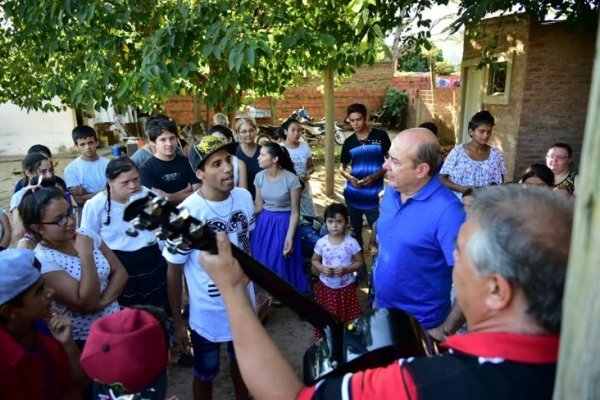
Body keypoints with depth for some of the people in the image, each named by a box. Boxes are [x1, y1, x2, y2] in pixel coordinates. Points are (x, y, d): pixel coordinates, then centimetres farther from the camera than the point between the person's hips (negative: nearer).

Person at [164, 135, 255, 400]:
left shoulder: (244, 197, -11)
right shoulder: (187, 213, -26)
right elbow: (174, 270, -14)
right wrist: (177, 322, -7)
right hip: (207, 313, -4)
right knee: (205, 375, 19)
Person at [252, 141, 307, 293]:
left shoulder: (291, 179, -18)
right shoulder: (259, 176, -3)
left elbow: (295, 212, -13)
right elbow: (258, 206, 3)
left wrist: (290, 237, -18)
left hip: (283, 223, -4)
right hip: (264, 223, 5)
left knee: (282, 262, 6)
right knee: (263, 260, 12)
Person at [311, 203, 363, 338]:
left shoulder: (352, 242, -14)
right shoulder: (321, 242, -9)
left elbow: (360, 262, -7)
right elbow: (314, 260, 3)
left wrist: (346, 269, -23)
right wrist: (322, 269, -18)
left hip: (346, 287, -1)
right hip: (326, 286, 1)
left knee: (348, 315, 10)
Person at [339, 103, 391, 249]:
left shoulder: (380, 136, -5)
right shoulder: (348, 142, 5)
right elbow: (342, 167, 12)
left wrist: (375, 175, -17)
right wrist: (349, 177, -10)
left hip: (373, 195, -3)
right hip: (353, 194, 4)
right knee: (355, 230, 15)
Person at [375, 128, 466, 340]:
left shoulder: (446, 211, -26)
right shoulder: (391, 192, -3)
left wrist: (446, 331, -19)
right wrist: (377, 295, 12)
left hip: (421, 328, -6)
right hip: (383, 313, 7)